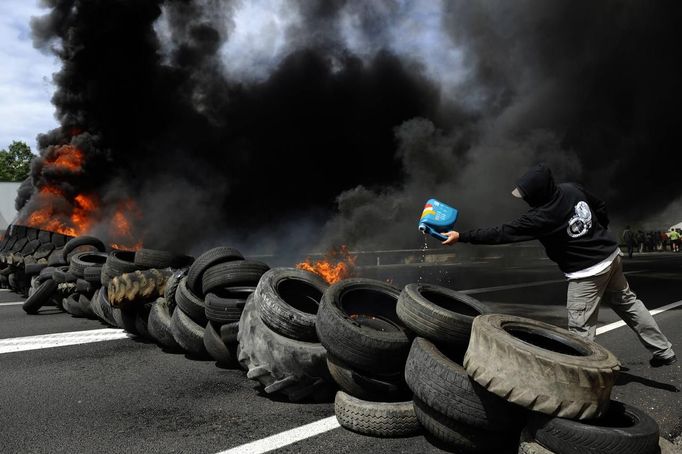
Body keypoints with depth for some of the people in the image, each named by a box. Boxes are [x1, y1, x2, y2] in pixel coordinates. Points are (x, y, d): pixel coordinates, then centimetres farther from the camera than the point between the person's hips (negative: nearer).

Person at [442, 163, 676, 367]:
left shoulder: (540, 218, -26)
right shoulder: (572, 189, -5)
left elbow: (500, 234, -23)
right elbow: (600, 207, 10)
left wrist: (461, 236, -19)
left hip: (587, 272, -9)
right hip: (611, 254, 9)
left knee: (580, 329, -2)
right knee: (627, 302, 24)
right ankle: (663, 351, 36)